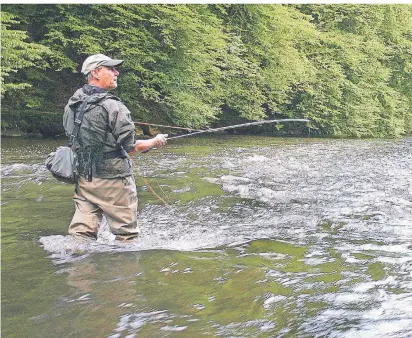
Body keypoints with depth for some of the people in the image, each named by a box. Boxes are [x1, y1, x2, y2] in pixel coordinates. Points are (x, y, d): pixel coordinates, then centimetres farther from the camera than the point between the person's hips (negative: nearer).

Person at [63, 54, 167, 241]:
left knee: (81, 232, 6)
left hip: (83, 177, 7)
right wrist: (155, 142, 3)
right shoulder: (112, 106, -18)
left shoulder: (71, 104, 4)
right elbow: (131, 148, -15)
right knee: (127, 234, 6)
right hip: (112, 180, -7)